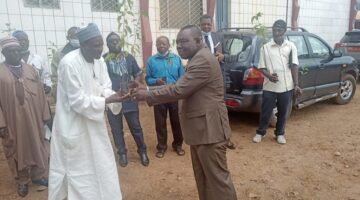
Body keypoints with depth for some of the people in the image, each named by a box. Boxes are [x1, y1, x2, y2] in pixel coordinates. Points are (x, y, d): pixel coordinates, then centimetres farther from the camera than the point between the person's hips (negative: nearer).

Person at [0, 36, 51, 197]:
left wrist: (45, 115, 4)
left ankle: (37, 175, 34)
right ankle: (22, 180, 30)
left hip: (33, 117, 3)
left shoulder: (30, 69, 4)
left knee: (36, 145, 14)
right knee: (17, 149, 12)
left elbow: (40, 93, 5)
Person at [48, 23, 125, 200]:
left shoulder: (99, 61, -1)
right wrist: (107, 100, -28)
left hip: (93, 122, 7)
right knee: (78, 170, 10)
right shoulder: (69, 63, -24)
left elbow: (104, 88, 0)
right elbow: (77, 101, -24)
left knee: (100, 165, 21)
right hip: (74, 126, -7)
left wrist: (114, 96, -20)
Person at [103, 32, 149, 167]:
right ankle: (122, 153, 30)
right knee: (116, 129, 11)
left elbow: (138, 74, 8)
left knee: (136, 127, 9)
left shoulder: (128, 57, 3)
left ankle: (142, 151, 28)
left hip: (129, 99, 1)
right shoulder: (103, 59, -4)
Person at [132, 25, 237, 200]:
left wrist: (147, 95, -13)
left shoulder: (204, 60, -18)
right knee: (202, 177, 20)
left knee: (217, 177, 3)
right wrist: (148, 90, 3)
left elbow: (179, 90, -23)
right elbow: (179, 86, 12)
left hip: (209, 129, -10)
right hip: (200, 129, 10)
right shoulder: (197, 60, 17)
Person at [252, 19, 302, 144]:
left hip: (286, 86, 1)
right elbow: (262, 67, 1)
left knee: (282, 112, 13)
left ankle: (280, 133, 32)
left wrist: (296, 84, -4)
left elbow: (294, 66, 2)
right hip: (269, 86, -1)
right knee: (266, 112, 6)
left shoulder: (291, 46, 4)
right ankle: (260, 132, 27)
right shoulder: (266, 47, 1)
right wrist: (269, 75, -20)